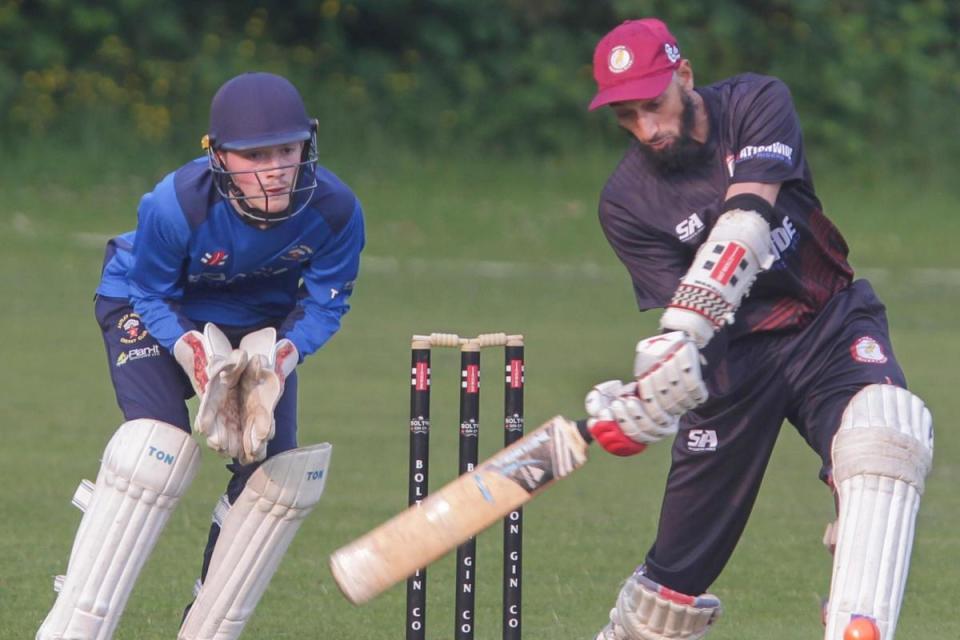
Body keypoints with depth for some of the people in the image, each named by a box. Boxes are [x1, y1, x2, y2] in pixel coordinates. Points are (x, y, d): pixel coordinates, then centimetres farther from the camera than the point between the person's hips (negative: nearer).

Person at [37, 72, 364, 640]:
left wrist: (276, 361, -30)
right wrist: (199, 359, -33)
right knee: (159, 449, -24)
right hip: (149, 306, -4)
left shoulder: (335, 209, -29)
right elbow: (150, 295, -18)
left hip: (259, 323, 4)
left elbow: (325, 305, -13)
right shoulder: (177, 204, -36)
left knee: (277, 470, -7)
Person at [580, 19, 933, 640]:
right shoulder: (627, 201, -7)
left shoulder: (757, 104, -10)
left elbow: (747, 222, -26)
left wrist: (685, 329, -40)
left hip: (830, 323, -1)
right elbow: (678, 309, -17)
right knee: (680, 568, -2)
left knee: (885, 429, -33)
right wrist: (647, 398, -40)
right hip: (734, 354, 1)